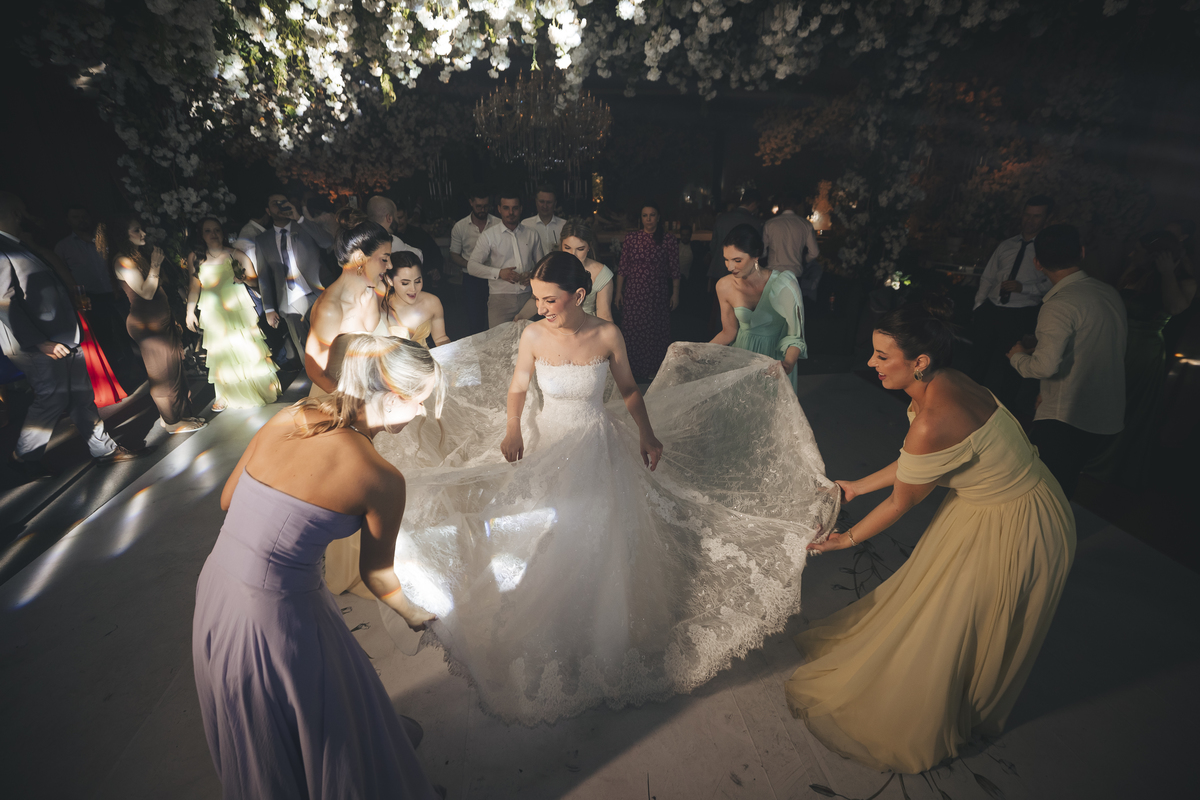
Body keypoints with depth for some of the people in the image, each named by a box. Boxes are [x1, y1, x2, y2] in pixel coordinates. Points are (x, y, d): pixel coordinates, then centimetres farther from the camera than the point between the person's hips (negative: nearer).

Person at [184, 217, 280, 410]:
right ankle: (227, 395, 20)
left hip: (238, 309, -2)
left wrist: (244, 278, -21)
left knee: (249, 347, 0)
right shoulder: (195, 258, 1)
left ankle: (266, 384, 17)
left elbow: (255, 280, 0)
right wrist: (190, 311, 5)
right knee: (221, 352, 8)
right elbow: (195, 287, 7)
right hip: (213, 313, 2)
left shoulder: (236, 254, -4)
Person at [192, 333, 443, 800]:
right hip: (278, 618, -7)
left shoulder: (287, 418, -5)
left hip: (212, 591, 7)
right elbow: (376, 575, -6)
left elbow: (227, 500, 8)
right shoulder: (382, 479, -21)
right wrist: (414, 615, 13)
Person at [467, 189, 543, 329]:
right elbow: (472, 266, -1)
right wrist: (499, 273, -15)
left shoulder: (532, 235, 13)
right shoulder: (489, 235, 4)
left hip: (527, 296, 2)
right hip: (500, 297, -2)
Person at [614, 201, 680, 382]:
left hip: (658, 295, -1)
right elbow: (622, 267, 5)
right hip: (633, 293, 1)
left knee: (655, 332, 5)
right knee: (632, 330, 3)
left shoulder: (669, 241, -1)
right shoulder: (631, 238, 2)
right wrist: (618, 292, 3)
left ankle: (652, 372, 21)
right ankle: (633, 370, 17)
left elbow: (674, 270, 2)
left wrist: (675, 294, 0)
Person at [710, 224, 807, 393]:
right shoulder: (724, 286, -10)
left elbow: (796, 335, -18)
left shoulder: (783, 283, -19)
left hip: (776, 355, -2)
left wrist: (788, 363, -37)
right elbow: (729, 332, 0)